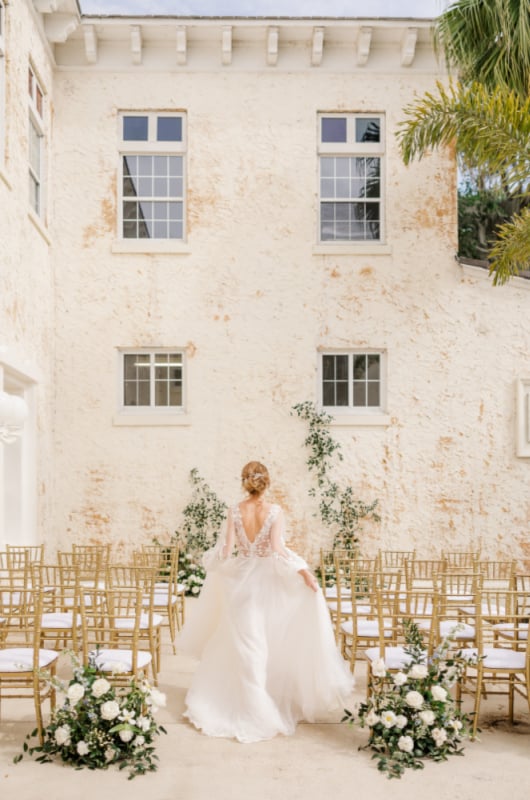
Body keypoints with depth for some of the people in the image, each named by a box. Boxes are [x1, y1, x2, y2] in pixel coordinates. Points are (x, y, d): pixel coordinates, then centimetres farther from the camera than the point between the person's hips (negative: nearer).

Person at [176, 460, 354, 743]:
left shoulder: (235, 511, -7)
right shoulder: (275, 511, -13)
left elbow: (226, 550, -7)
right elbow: (278, 549, -22)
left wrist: (212, 559, 13)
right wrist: (304, 571, -17)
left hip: (239, 580, 2)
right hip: (267, 581, -2)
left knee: (244, 644, 13)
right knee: (272, 643, 13)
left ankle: (254, 707, 21)